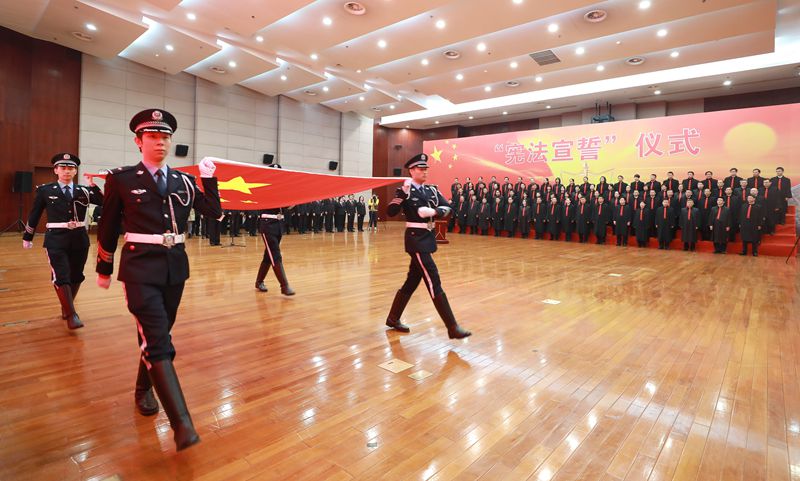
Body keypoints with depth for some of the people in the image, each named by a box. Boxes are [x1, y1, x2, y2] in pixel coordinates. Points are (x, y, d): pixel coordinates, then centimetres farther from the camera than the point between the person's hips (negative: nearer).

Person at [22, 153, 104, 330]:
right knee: (61, 276, -8)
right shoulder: (45, 190, 2)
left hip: (80, 239, 2)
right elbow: (34, 215, 10)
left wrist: (93, 186, -18)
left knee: (76, 276, 13)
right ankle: (71, 315, 0)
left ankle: (65, 308, 34)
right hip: (56, 239, -2)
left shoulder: (84, 190, 4)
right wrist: (27, 237, 17)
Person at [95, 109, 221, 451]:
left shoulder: (183, 180, 7)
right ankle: (182, 424, -13)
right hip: (140, 268, -4)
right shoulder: (121, 179, -2)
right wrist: (104, 269, 9)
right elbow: (108, 228, 4)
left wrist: (209, 179, -6)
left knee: (159, 335, 17)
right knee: (157, 342, -12)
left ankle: (143, 390, 41)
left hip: (175, 267, 5)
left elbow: (215, 212, 2)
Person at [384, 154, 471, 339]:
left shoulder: (431, 190, 12)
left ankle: (393, 318, 29)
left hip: (428, 238, 8)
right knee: (434, 283, -8)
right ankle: (452, 327, -3)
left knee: (412, 282, 14)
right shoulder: (405, 191, -8)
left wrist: (434, 211, -15)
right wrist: (403, 192, -26)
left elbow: (447, 207, 4)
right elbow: (391, 212, -19)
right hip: (416, 239, -8)